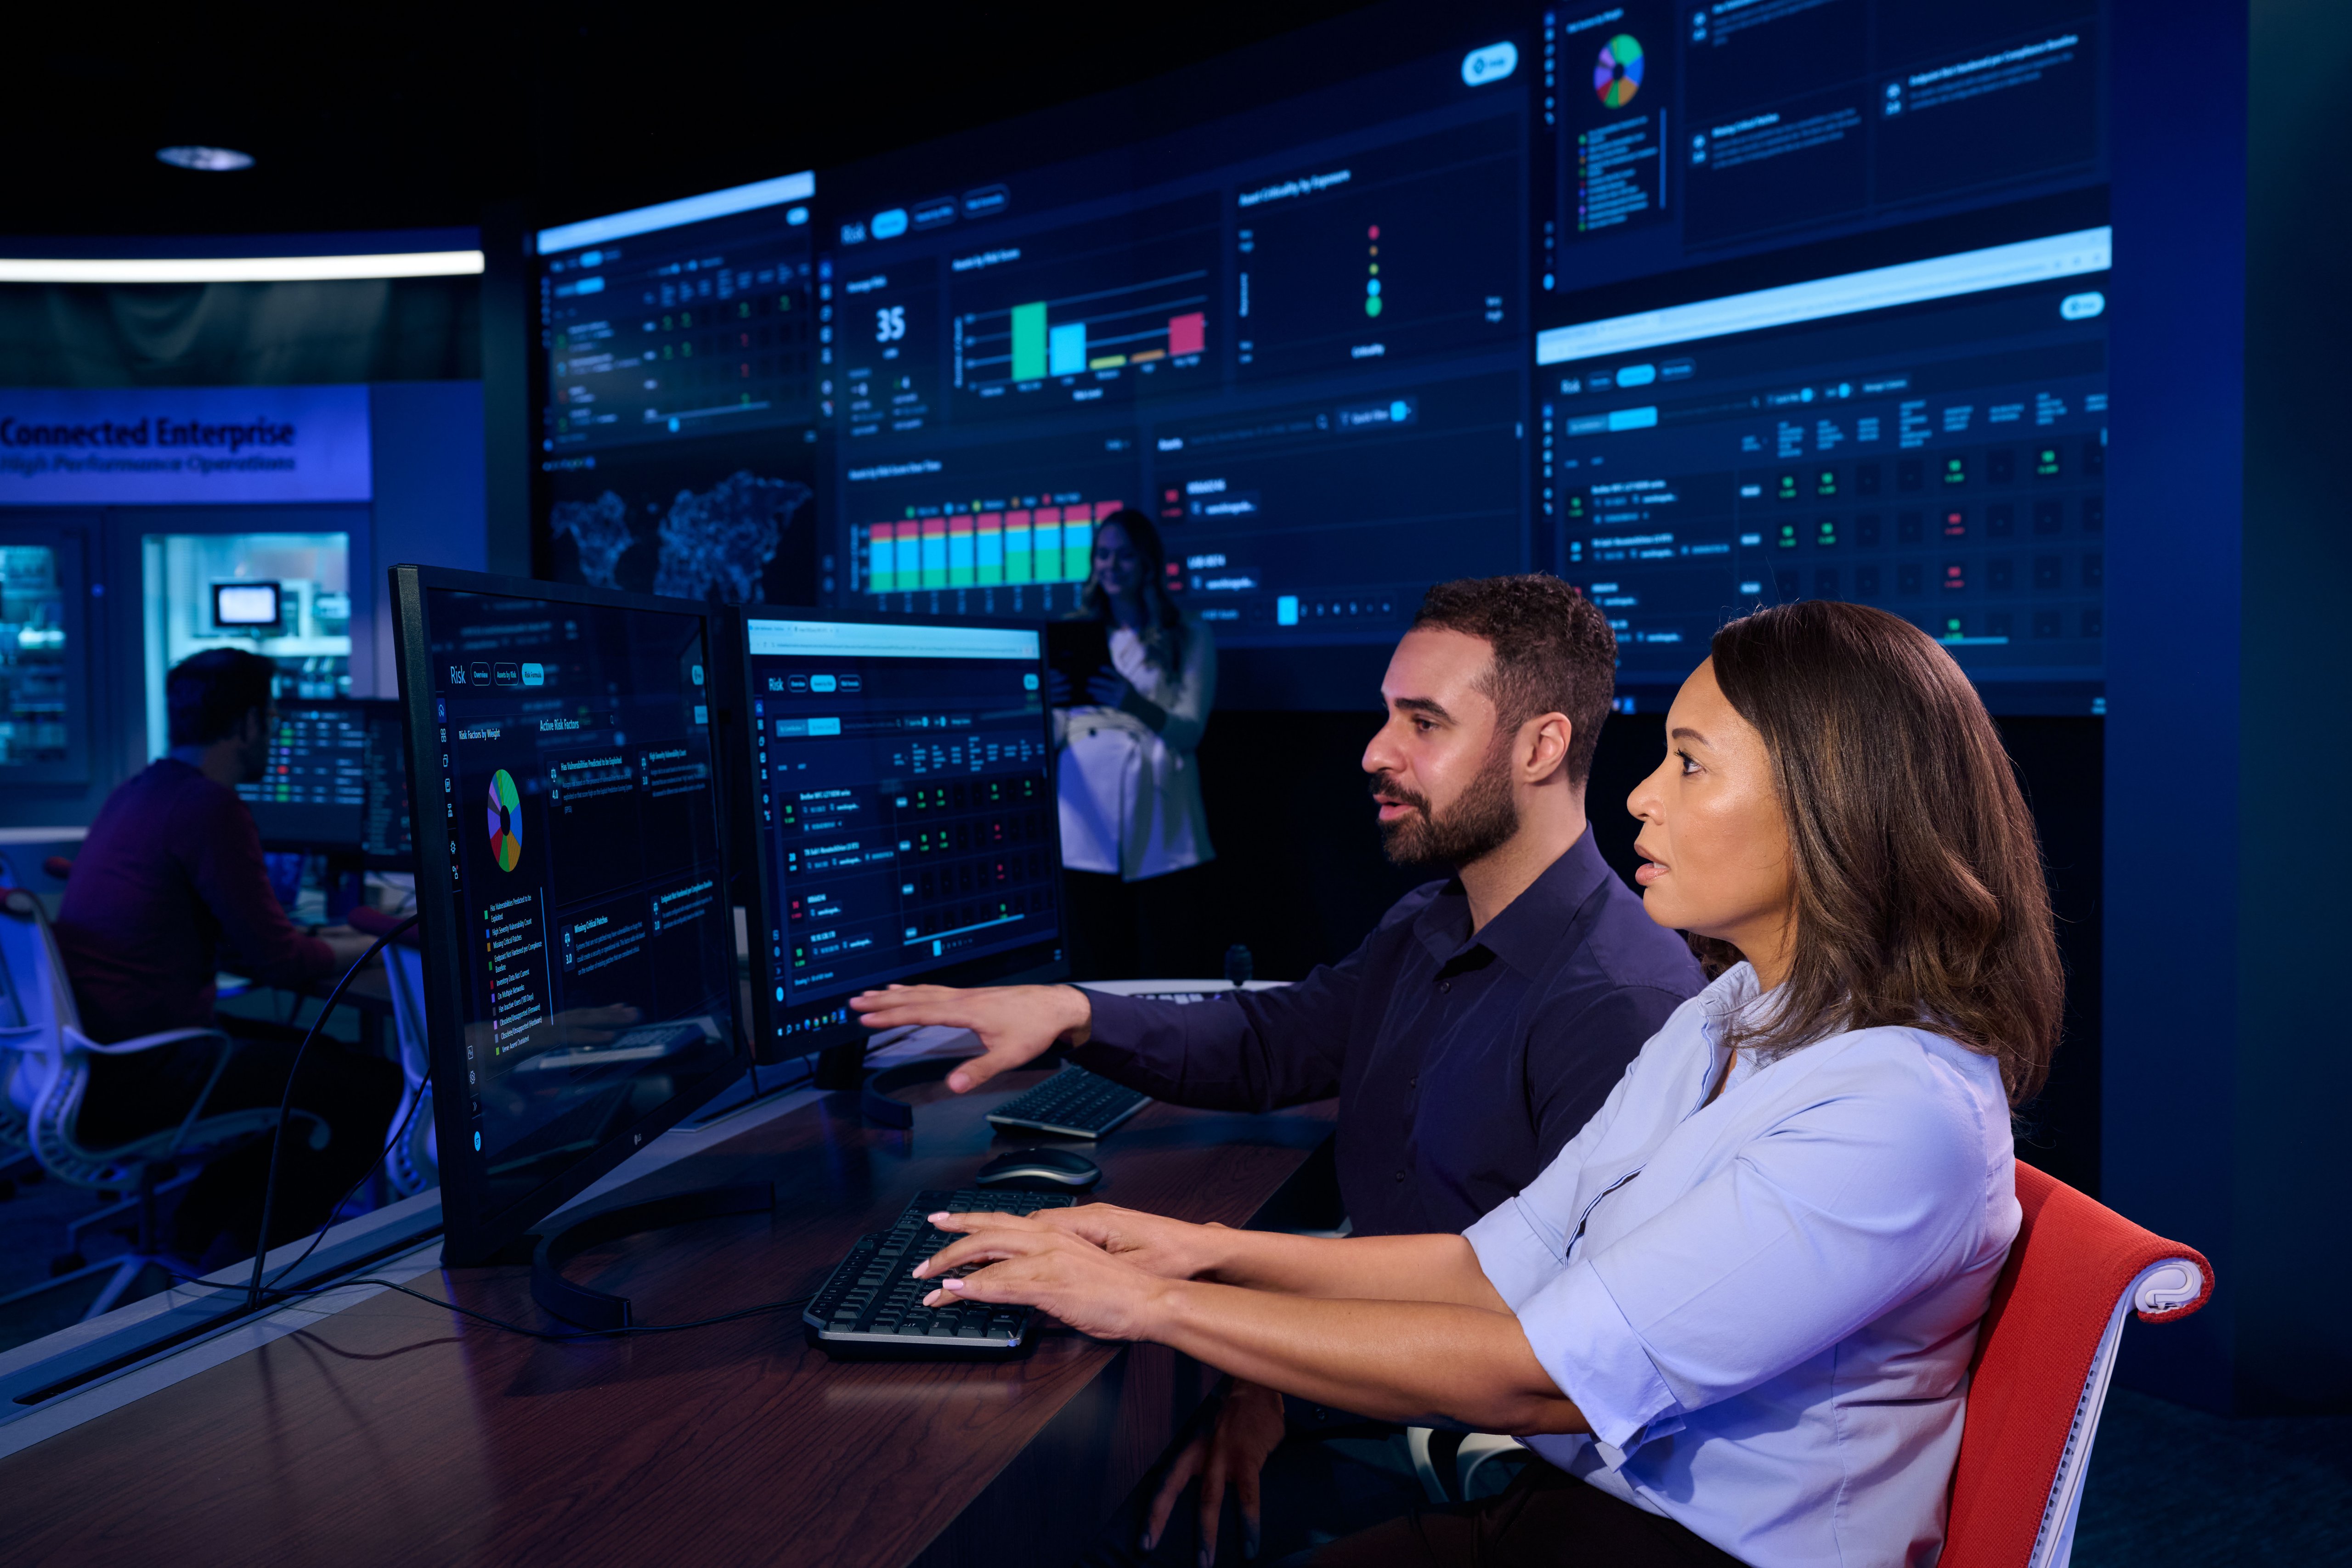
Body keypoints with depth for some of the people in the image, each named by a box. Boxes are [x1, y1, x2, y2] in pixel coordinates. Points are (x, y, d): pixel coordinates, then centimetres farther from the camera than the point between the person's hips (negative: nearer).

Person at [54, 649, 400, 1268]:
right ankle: (241, 1257, 0)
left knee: (317, 1059, 24)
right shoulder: (212, 810, -17)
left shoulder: (134, 793, 13)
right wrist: (376, 945, 4)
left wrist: (320, 940, 24)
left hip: (87, 1062, 10)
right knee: (379, 1088, -12)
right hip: (131, 1082, -10)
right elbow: (280, 962, -14)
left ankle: (205, 1218, 24)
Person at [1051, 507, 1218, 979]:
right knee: (1095, 968, 1)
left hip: (1158, 824, -2)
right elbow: (1052, 738, 11)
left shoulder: (1189, 635, 8)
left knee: (1168, 969, -4)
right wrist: (1050, 705, -13)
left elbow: (1190, 732, -2)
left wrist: (1132, 702, -21)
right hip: (1085, 822, 2)